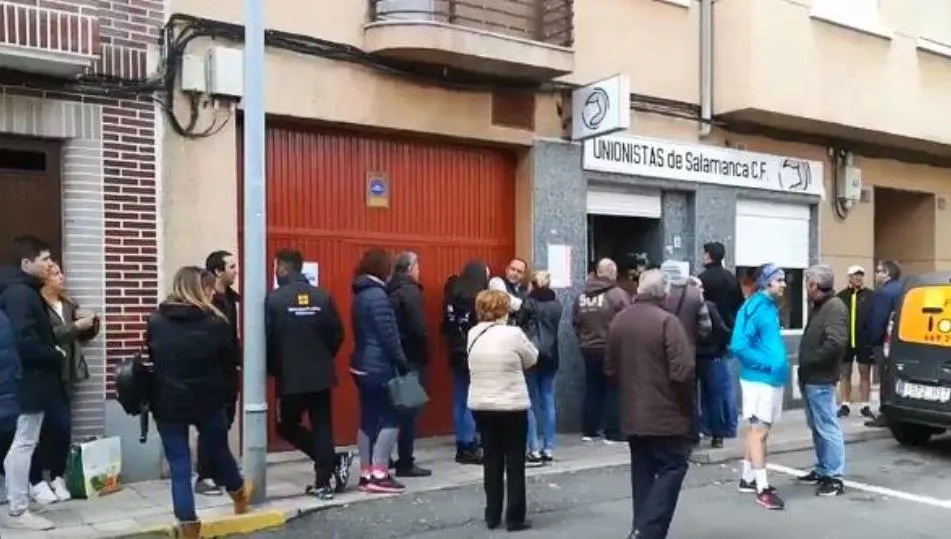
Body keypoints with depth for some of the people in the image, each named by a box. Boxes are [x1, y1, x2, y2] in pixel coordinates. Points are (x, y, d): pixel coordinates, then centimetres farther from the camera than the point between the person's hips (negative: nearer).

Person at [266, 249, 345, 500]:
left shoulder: (273, 299, -9)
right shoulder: (323, 297, 0)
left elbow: (266, 339, -9)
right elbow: (338, 335, 2)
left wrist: (274, 369, 7)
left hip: (290, 378, -3)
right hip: (321, 375, 3)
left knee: (287, 426, 13)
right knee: (322, 428, 9)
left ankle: (329, 460, 0)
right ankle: (324, 482, 10)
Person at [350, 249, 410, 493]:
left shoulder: (362, 293, 13)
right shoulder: (377, 295, -16)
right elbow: (388, 335, -18)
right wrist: (402, 364, -12)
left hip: (363, 365, 9)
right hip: (379, 367, -9)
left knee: (368, 419, 11)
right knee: (390, 418, -3)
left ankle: (366, 474, 15)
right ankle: (379, 475, -4)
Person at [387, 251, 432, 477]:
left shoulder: (390, 290, 11)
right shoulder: (410, 291, -13)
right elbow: (419, 328, -20)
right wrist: (425, 354, -7)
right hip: (411, 357, -8)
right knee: (409, 410, -2)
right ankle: (405, 463, 2)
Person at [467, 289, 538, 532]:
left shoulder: (473, 334, 2)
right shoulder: (513, 334, -14)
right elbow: (532, 359, -1)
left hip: (481, 405, 5)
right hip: (512, 406, -5)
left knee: (491, 460, 15)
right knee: (514, 462, 7)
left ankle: (492, 515, 21)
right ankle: (515, 518, 12)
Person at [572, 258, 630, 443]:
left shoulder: (582, 296, 4)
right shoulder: (618, 295, -13)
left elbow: (575, 323, 7)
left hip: (589, 349, 5)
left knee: (592, 389, 14)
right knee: (613, 391, 3)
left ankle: (588, 430, 18)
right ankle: (613, 433, 5)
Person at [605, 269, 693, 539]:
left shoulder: (618, 321, 6)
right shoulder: (666, 321, -15)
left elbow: (610, 369, 12)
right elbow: (683, 371, -20)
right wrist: (687, 403, -4)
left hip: (632, 415, 7)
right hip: (667, 415, -6)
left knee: (642, 472, 15)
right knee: (671, 470, 1)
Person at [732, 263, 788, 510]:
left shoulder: (771, 306, 11)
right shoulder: (755, 307, -16)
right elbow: (739, 346, -22)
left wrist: (779, 363, 8)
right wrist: (767, 363, -20)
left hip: (773, 378, 9)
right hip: (759, 378, -9)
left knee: (758, 430, 16)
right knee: (759, 431, -4)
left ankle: (748, 479, 28)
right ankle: (762, 489, 0)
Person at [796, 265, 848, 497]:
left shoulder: (835, 307, -13)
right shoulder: (819, 307, 18)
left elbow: (836, 342, -26)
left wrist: (812, 361, -18)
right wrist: (805, 366, 11)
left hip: (820, 380, -10)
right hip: (810, 378, 10)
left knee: (828, 428, -6)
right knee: (817, 427, 16)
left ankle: (835, 477, -2)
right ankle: (822, 470, 26)